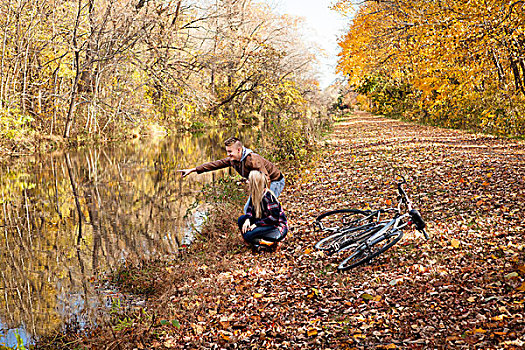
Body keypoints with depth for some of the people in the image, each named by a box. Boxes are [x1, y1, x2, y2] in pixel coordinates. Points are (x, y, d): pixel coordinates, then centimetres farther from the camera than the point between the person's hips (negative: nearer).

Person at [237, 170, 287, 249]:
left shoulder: (267, 196, -23)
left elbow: (274, 217, -24)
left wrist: (257, 224, -22)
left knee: (248, 236, -22)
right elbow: (250, 209, 8)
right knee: (241, 219, -2)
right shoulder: (254, 194, 2)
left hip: (278, 228, -9)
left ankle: (271, 243, -11)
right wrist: (247, 219, -15)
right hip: (266, 223, 9)